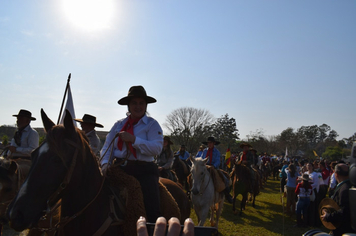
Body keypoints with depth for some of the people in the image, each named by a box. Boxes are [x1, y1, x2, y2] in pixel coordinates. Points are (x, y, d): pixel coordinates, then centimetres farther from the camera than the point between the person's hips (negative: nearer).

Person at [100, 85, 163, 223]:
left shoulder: (152, 124, 3)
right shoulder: (119, 125, 17)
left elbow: (157, 148, -12)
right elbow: (107, 147, 15)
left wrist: (133, 139, -17)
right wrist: (105, 163, -5)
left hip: (144, 170, -4)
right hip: (119, 169, 4)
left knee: (152, 209, -19)